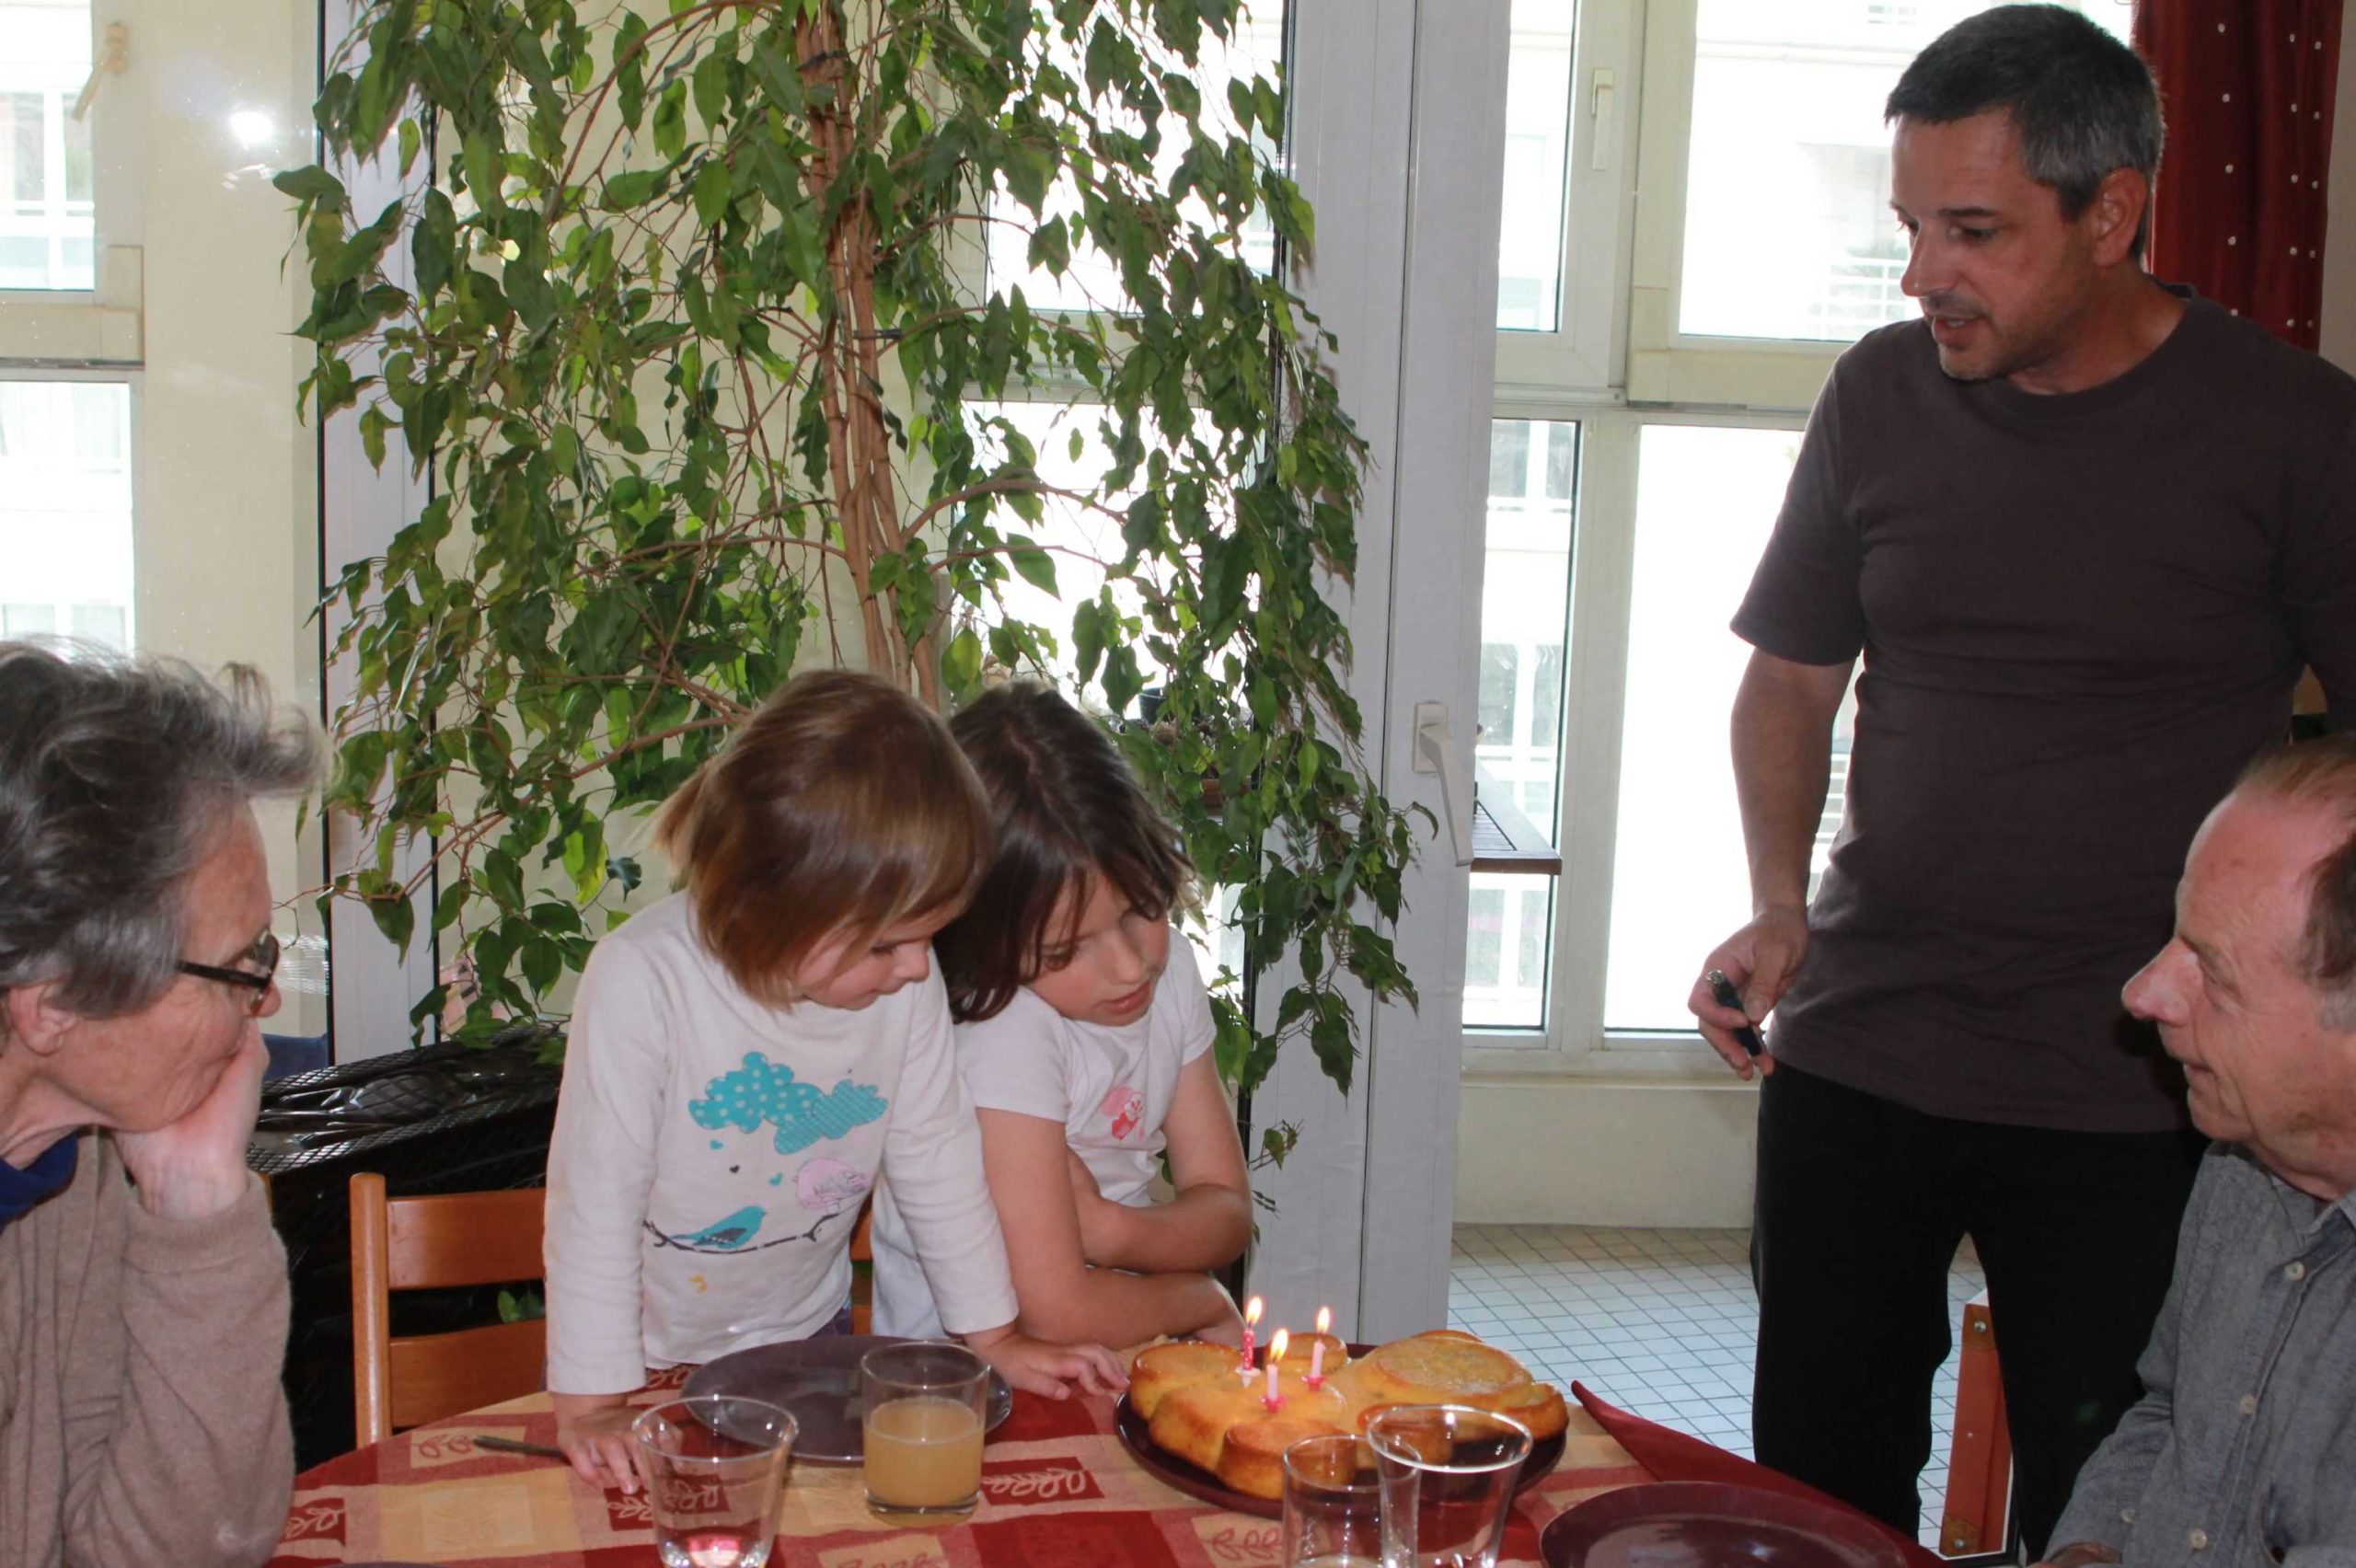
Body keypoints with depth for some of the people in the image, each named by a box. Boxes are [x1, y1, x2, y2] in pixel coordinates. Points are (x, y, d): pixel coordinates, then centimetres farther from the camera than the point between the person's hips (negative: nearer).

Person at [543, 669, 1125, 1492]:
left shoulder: (906, 979, -17)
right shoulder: (643, 980, -29)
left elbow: (937, 1157, -3)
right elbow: (597, 1196, -23)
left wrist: (995, 1336, 1)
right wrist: (591, 1403, -22)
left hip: (806, 1334, 3)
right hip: (651, 1354, -3)